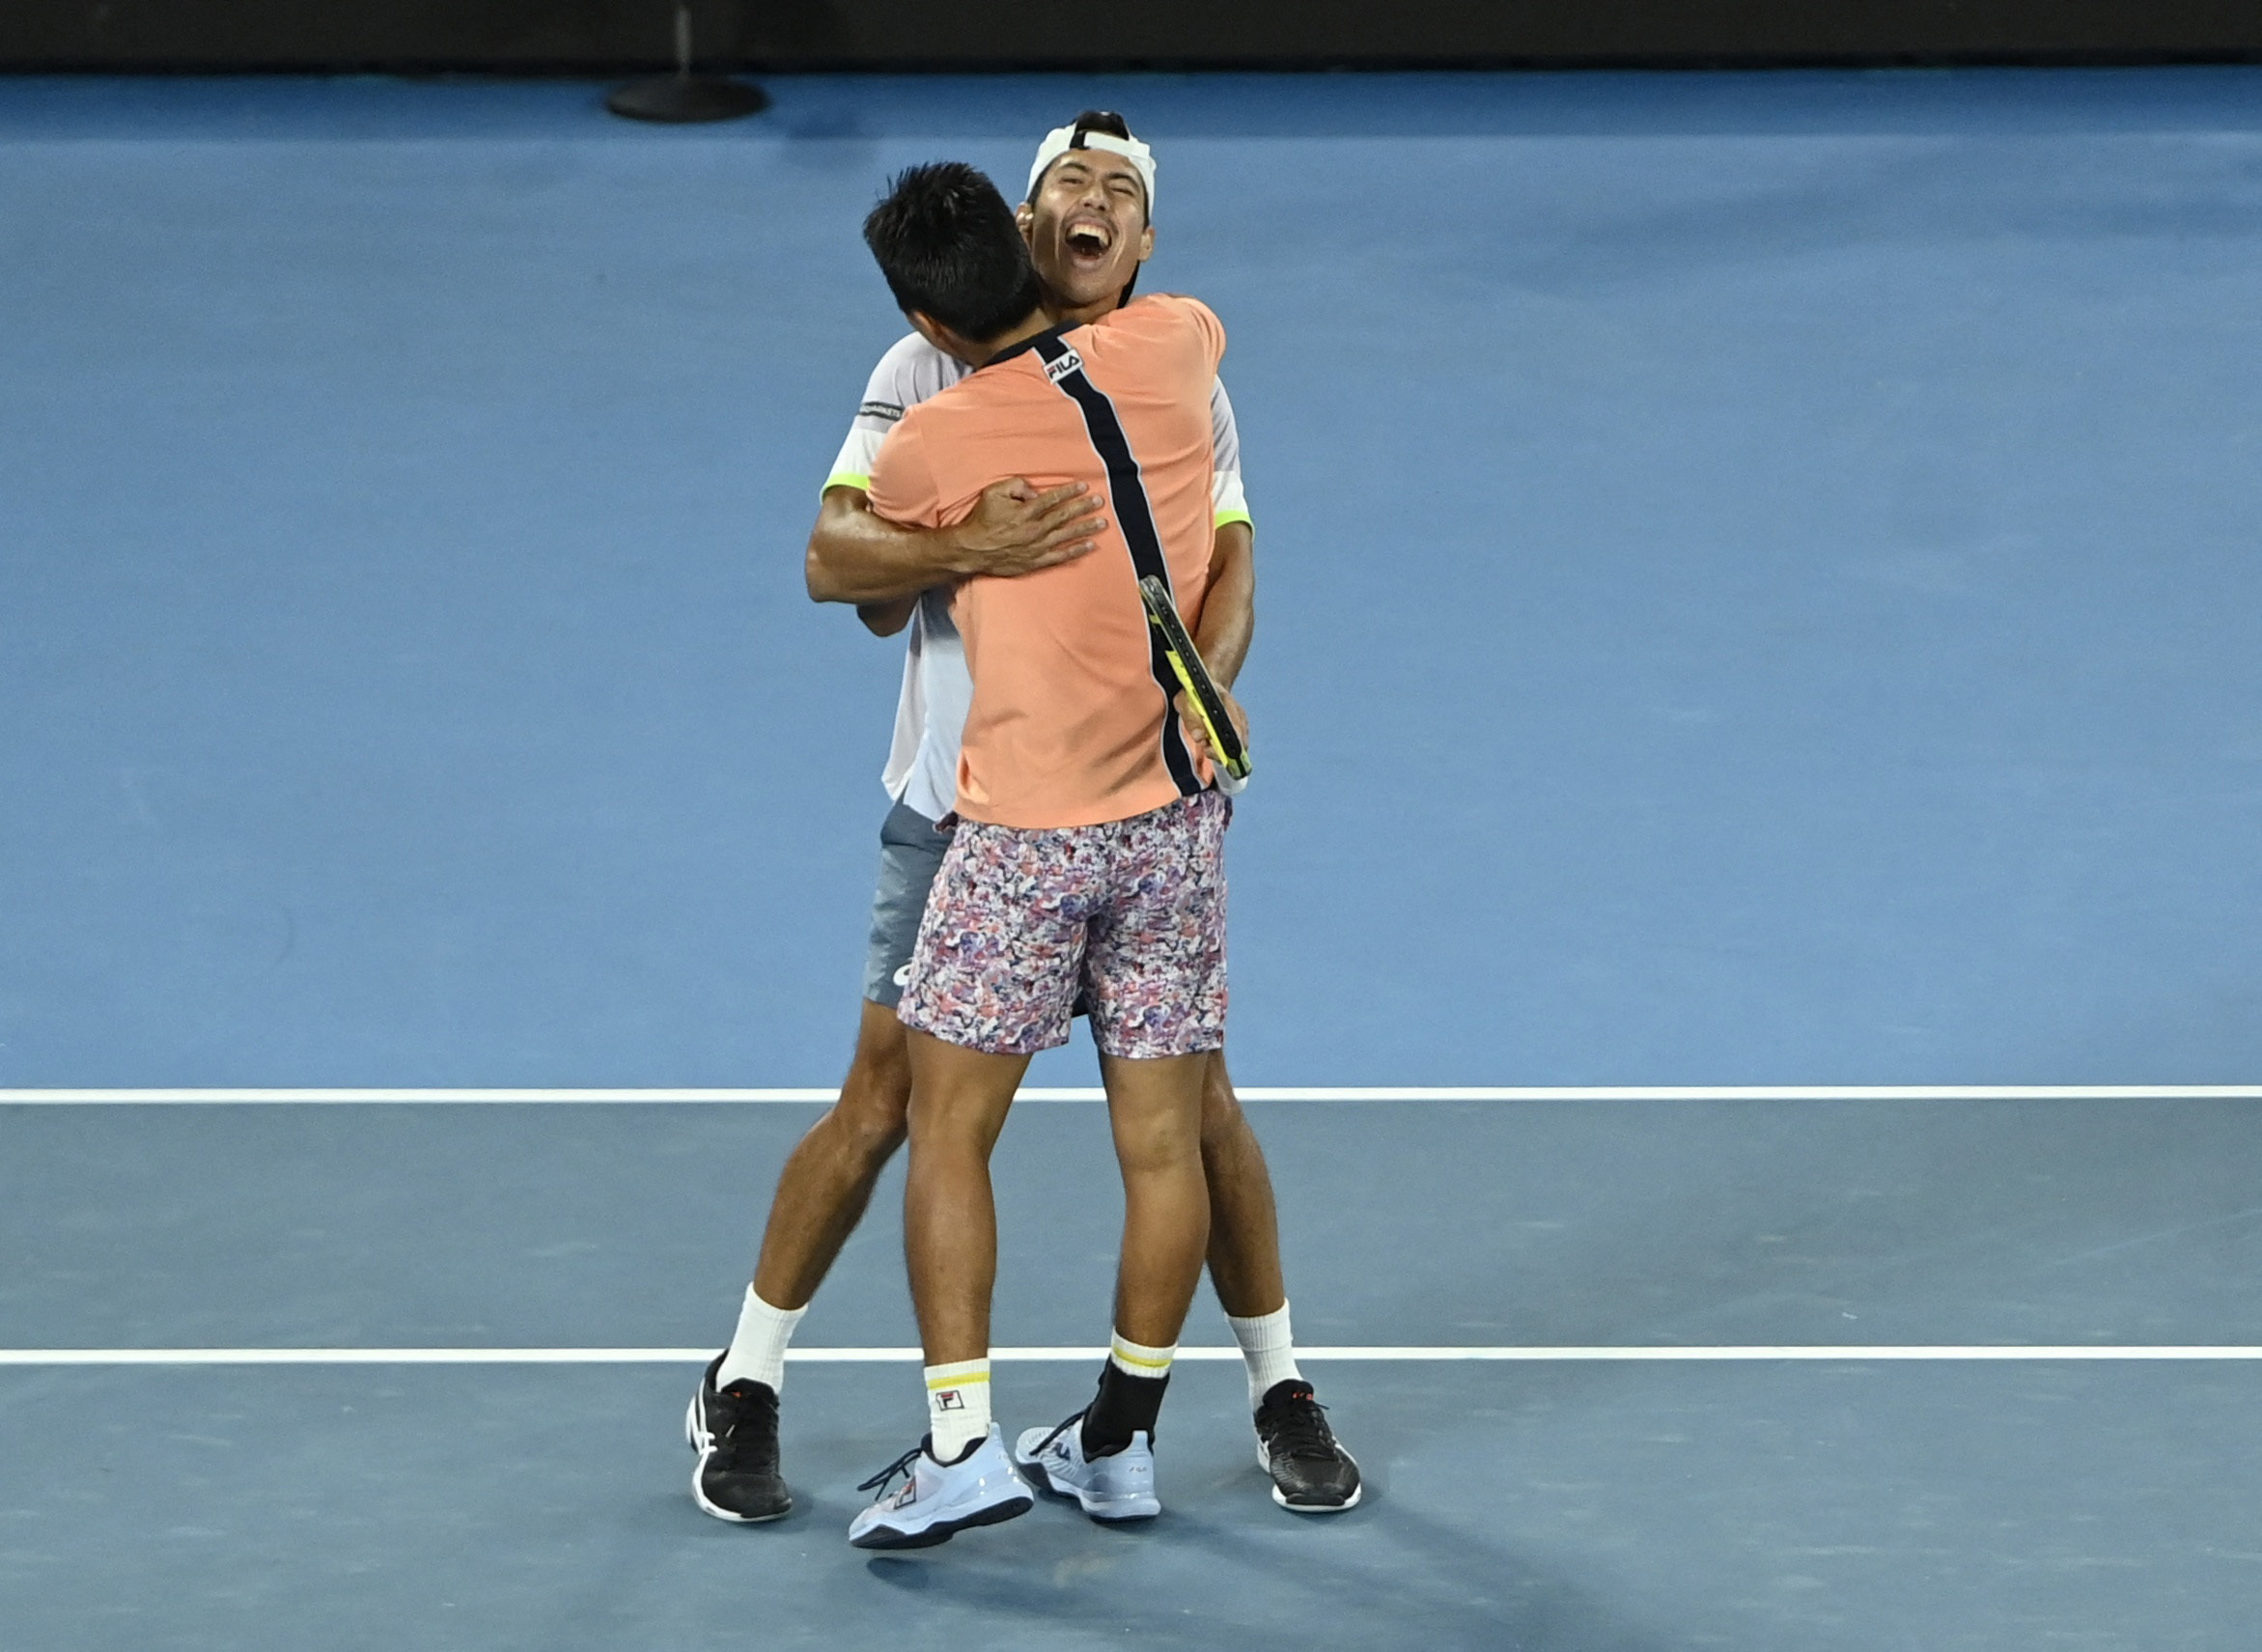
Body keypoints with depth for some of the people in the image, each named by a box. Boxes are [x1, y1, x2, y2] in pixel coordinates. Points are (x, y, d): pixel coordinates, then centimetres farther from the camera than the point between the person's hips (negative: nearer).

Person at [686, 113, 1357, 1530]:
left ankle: (1282, 1389, 18)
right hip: (960, 806, -2)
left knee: (1196, 1095, 2)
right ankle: (744, 1391, 12)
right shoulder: (932, 372, -2)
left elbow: (1229, 566, -5)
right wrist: (969, 548, -31)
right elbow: (833, 557, -12)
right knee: (887, 1098, -2)